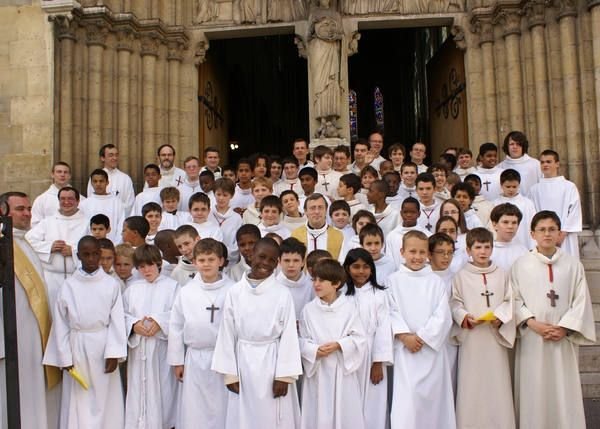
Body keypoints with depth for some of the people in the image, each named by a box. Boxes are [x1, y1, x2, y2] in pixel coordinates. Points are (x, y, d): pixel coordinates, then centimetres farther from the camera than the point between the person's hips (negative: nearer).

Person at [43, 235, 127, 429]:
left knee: (105, 397, 6)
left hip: (103, 345, -1)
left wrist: (113, 353, -9)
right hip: (77, 346, 1)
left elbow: (117, 320, -4)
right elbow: (61, 324, 1)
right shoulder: (68, 285, -1)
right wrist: (64, 357, -1)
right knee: (79, 399, 7)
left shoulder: (111, 284, -4)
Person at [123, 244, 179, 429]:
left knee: (162, 388, 0)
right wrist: (134, 325, -11)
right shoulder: (132, 289, 11)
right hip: (138, 348, 3)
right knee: (138, 388, 6)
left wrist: (159, 322, -17)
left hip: (162, 347, -3)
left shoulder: (172, 286, 1)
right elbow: (122, 315, 7)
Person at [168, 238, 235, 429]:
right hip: (194, 359, 2)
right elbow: (176, 327, 6)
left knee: (221, 409, 8)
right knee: (193, 412, 11)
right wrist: (177, 360, 7)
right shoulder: (186, 292, 0)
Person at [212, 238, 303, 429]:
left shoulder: (283, 294, -7)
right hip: (244, 362, 2)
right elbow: (227, 334, 1)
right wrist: (229, 373, 1)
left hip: (272, 362, -1)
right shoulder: (235, 292, -3)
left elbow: (289, 336, -6)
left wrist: (284, 375, -8)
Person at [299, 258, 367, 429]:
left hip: (343, 370, -1)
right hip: (318, 371, 1)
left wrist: (339, 345, -19)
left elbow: (359, 338, -6)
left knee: (345, 414, 7)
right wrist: (315, 350, -17)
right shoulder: (309, 309, -1)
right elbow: (302, 341, 1)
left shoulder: (349, 307, -5)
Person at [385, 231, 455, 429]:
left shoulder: (436, 282, 5)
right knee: (406, 398, -7)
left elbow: (442, 316, -2)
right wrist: (404, 336, -15)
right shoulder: (393, 281, 3)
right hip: (405, 348, -1)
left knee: (432, 396, 6)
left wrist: (422, 337, -10)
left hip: (432, 347, 2)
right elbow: (391, 312, -3)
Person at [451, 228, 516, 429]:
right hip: (471, 336, -2)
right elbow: (455, 303, 0)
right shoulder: (461, 276, 1)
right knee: (471, 383, 1)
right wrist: (465, 317, -16)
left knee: (497, 381, 4)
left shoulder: (501, 274, 7)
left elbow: (509, 301, 5)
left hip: (496, 335, 2)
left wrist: (500, 316, -11)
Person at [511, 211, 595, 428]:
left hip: (563, 338, 1)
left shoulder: (573, 264, 3)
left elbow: (581, 301, 1)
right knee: (533, 389, 3)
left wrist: (564, 328, -9)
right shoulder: (521, 264, 1)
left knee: (564, 389, 3)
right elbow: (515, 300, -1)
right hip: (532, 338, 0)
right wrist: (533, 323, -13)